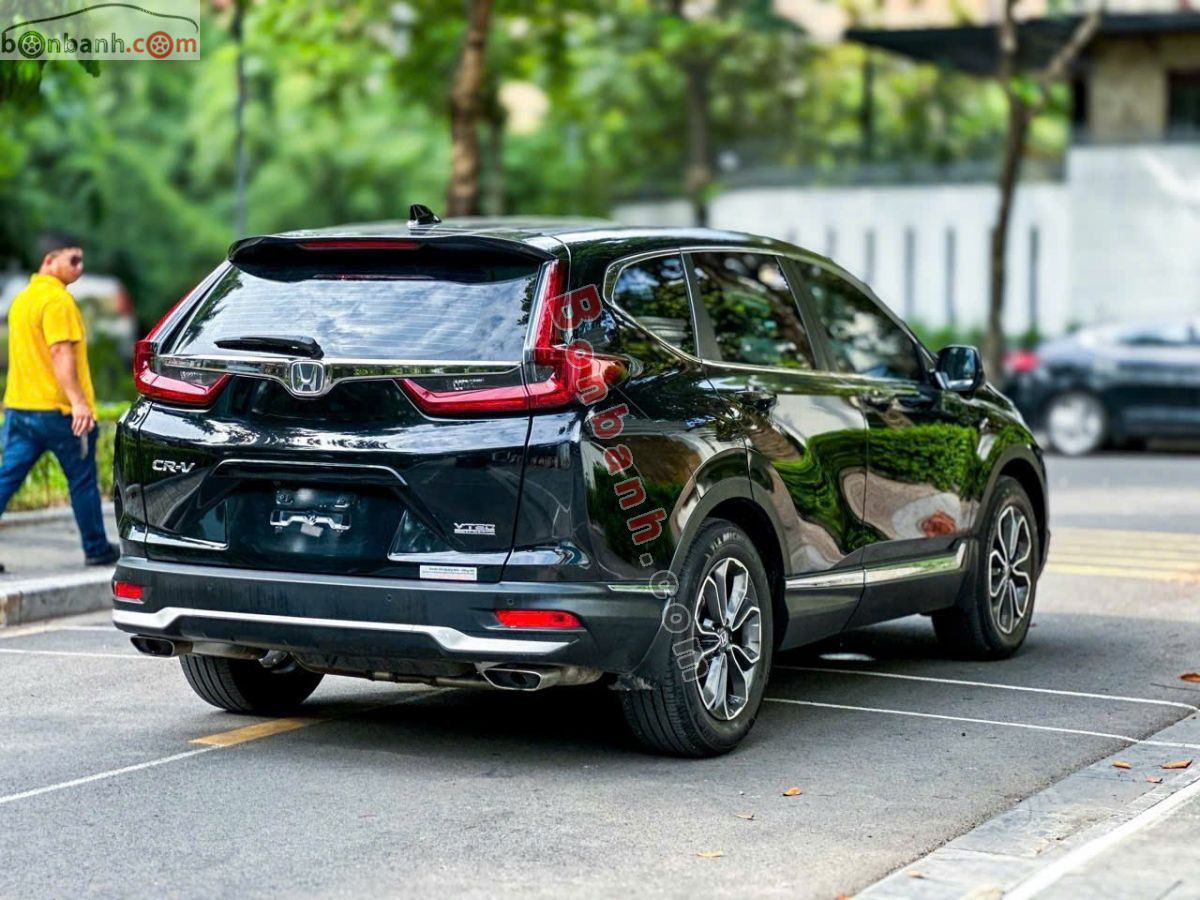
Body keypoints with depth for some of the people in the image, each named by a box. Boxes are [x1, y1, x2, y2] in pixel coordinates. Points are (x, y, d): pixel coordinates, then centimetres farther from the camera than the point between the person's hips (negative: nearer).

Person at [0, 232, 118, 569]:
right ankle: (96, 549, 18)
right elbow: (61, 354, -23)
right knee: (82, 481, 7)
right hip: (57, 409, -8)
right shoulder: (57, 300, -14)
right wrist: (78, 402, -28)